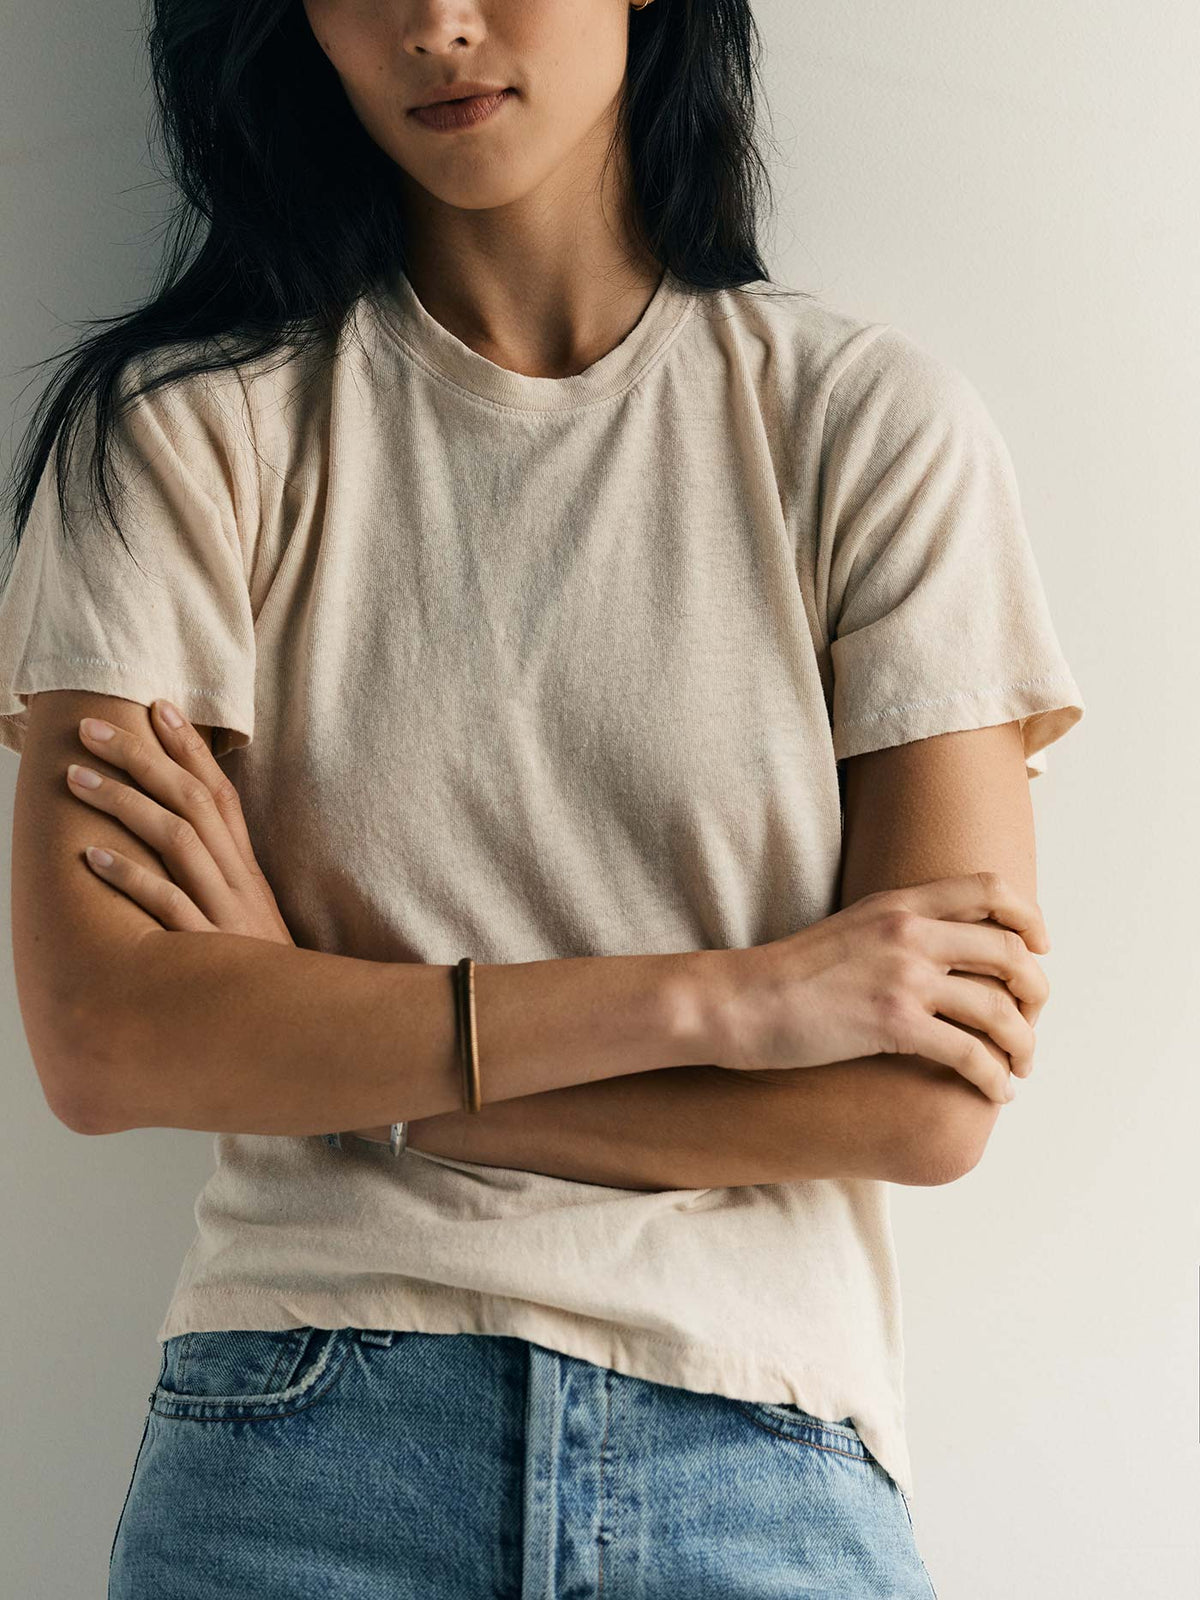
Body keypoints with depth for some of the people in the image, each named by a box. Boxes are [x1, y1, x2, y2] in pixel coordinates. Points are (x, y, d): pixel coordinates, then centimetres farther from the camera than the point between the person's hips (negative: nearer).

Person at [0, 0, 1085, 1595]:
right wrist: (719, 996, -14)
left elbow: (932, 1102, -8)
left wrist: (325, 1045, -9)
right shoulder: (184, 424, -1)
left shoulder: (877, 422, -2)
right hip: (294, 1458, 0)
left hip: (765, 1466, 0)